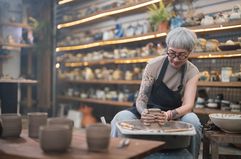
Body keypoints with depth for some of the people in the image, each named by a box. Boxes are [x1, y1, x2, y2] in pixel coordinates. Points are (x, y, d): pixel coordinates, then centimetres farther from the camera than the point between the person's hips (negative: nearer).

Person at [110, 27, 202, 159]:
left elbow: (188, 105, -18)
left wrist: (169, 115, -40)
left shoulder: (192, 72, -7)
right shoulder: (154, 65, -12)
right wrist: (143, 112, -38)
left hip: (174, 116, 1)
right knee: (120, 118, -30)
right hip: (148, 112, -1)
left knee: (192, 120, -32)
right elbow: (141, 99, -13)